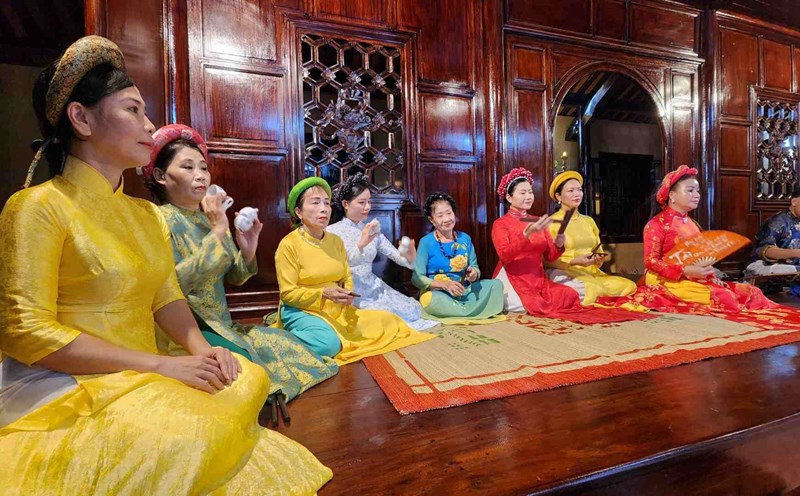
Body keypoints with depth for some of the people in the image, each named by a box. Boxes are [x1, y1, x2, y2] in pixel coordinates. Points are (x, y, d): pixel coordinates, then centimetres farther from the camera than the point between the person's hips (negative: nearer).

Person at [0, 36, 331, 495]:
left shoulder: (148, 213, 11)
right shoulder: (38, 207, -10)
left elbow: (167, 297, 8)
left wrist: (201, 348, -11)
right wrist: (163, 364, -21)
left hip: (141, 379, 6)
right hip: (68, 387, -6)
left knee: (251, 380, -14)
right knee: (190, 434, -28)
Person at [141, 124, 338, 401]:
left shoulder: (208, 218, 8)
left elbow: (231, 278, 10)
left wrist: (247, 253, -11)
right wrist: (217, 233, -27)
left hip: (220, 325, 7)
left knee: (286, 343, 4)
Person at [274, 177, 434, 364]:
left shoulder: (336, 241, 7)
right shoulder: (289, 244, -12)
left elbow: (347, 278, 11)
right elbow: (288, 294, -12)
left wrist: (348, 295, -12)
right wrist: (323, 293, -25)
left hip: (337, 311, 6)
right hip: (302, 311, -6)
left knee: (389, 321, -2)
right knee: (328, 343, -36)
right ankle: (289, 336, -5)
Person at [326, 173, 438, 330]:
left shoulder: (372, 231, 10)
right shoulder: (332, 231, -6)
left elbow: (398, 257, 5)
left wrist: (409, 256, -19)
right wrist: (361, 244, -33)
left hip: (373, 286, 5)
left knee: (414, 309, -10)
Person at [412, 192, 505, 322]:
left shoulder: (465, 238, 6)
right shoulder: (426, 242, -5)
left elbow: (475, 267, 11)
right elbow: (417, 277, -8)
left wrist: (474, 274, -14)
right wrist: (444, 285, -21)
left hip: (465, 291, 4)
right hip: (439, 293, -4)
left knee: (496, 284, -11)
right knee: (428, 299, -37)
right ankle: (472, 312, -17)